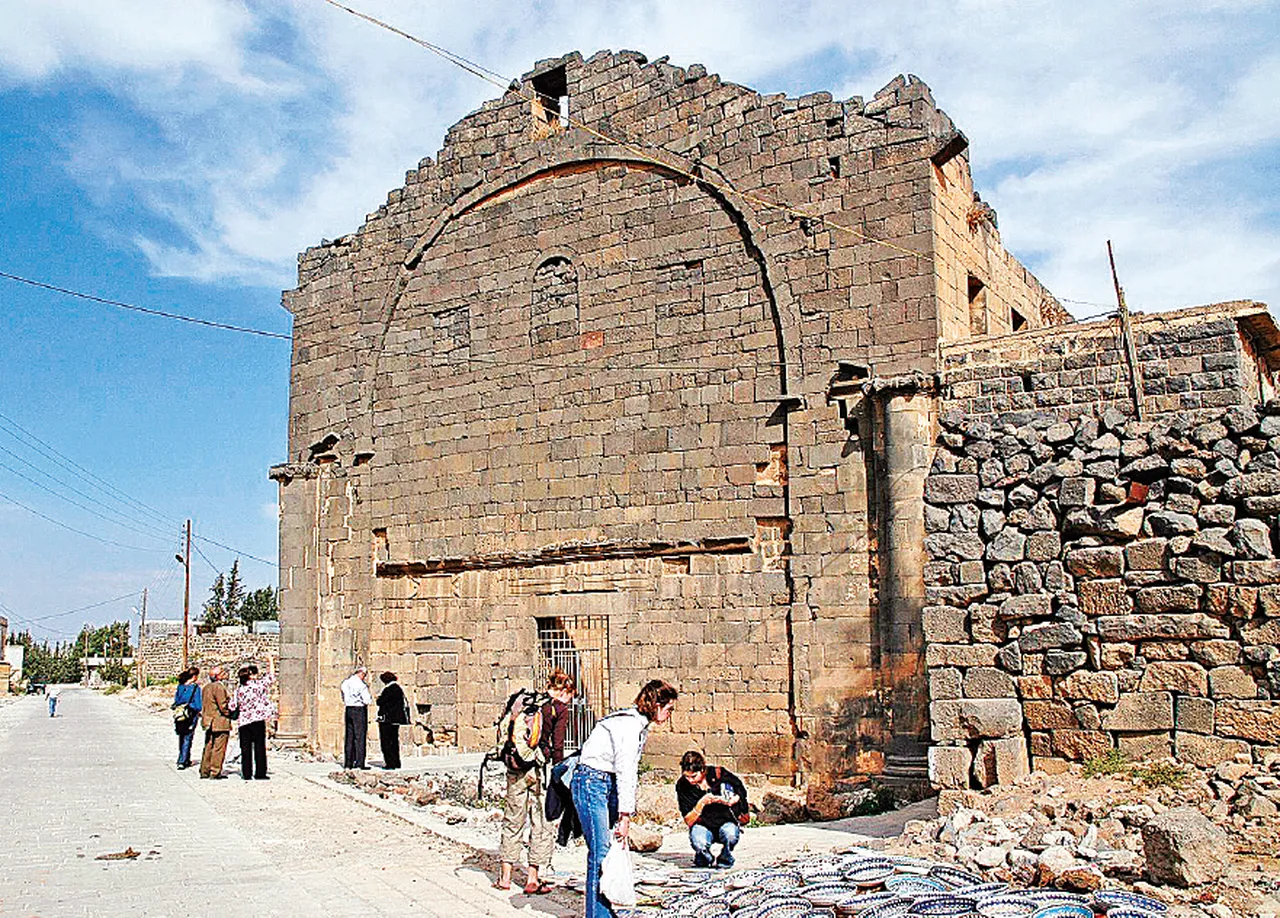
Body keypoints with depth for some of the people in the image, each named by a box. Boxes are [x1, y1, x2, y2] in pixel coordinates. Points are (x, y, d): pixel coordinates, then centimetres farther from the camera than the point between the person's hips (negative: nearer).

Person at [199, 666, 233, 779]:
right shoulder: (219, 687, -14)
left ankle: (204, 771, 18)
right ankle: (215, 772, -3)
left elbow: (204, 706, 19)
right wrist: (232, 713, -6)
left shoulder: (207, 688, 14)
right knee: (219, 748, -4)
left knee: (208, 747, 14)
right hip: (220, 723, -9)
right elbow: (223, 706, -18)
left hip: (208, 722, 9)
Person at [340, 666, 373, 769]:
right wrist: (370, 695, 4)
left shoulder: (345, 682, 8)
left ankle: (348, 763, 12)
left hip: (348, 709, 6)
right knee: (360, 737, -2)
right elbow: (368, 701, -14)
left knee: (349, 737, 10)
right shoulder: (361, 684, -13)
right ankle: (359, 763, -4)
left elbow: (344, 699, 16)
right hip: (360, 710, -6)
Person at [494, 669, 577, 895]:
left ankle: (505, 876, 19)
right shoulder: (559, 709, -4)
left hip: (516, 768, 5)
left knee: (513, 820, 15)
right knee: (542, 824, 6)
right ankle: (532, 879, 8)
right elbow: (557, 747, -8)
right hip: (540, 769, -5)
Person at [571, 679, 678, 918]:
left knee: (612, 848, 7)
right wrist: (625, 816, -20)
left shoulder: (641, 725, 11)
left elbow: (631, 771, 14)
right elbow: (624, 772, -21)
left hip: (608, 784, 10)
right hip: (591, 781, -10)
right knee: (600, 851, -10)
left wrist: (627, 814, 10)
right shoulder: (629, 725, -19)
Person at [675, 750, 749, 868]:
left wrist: (730, 801, -17)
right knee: (698, 843, -34)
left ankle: (725, 859, 0)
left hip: (726, 822, 0)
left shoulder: (719, 774, -13)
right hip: (702, 826, 0)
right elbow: (689, 821, -10)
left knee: (730, 834, -35)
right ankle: (704, 858, 4)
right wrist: (701, 803, -25)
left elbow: (742, 792, 3)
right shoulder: (682, 785, -11)